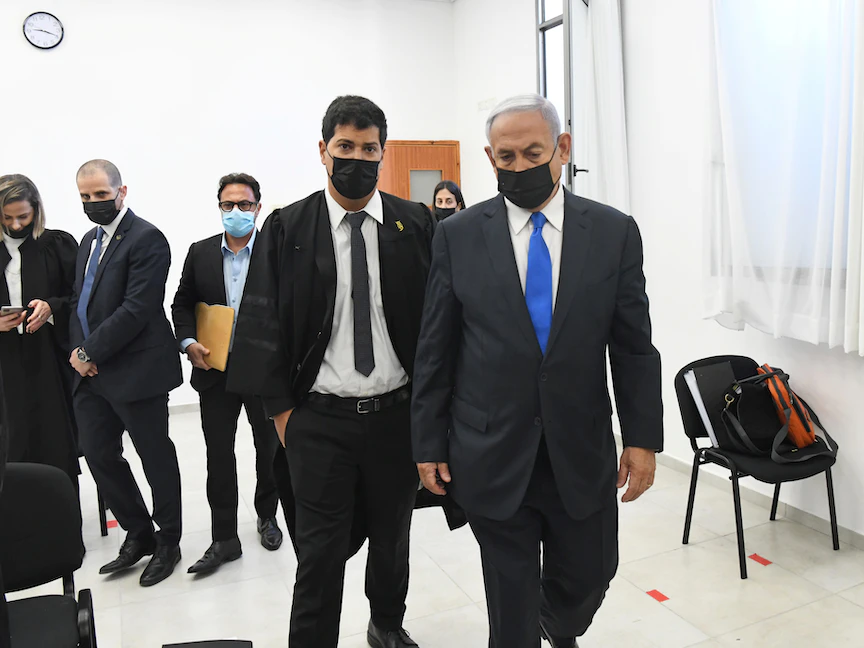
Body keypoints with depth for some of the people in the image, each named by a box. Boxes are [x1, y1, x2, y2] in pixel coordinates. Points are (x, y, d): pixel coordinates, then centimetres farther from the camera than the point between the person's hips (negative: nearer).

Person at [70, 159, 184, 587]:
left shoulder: (146, 239, -12)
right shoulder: (90, 240, 16)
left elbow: (137, 309, -20)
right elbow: (79, 300, 17)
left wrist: (90, 353, -15)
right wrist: (78, 351, 0)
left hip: (136, 371, -8)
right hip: (92, 372, 8)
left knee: (156, 457, 5)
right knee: (99, 455, 12)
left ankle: (168, 542, 23)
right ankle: (139, 533, 30)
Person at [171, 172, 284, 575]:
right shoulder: (200, 253, 5)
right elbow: (182, 304, 9)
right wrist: (188, 342, -7)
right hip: (214, 370, 3)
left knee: (269, 446, 14)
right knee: (218, 453, 7)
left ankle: (267, 515, 37)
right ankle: (224, 539, 19)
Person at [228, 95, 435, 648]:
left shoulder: (417, 225, -1)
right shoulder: (287, 229, -3)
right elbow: (264, 323, -1)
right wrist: (282, 409, -2)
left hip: (398, 412, 2)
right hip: (319, 419, -2)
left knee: (393, 536, 20)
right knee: (321, 550, 6)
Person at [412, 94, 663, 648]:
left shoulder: (614, 232, -1)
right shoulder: (458, 236, -3)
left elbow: (634, 346, 2)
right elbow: (435, 350, -1)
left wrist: (643, 437, -2)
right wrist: (429, 443, 0)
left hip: (582, 452, 2)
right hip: (492, 455, -1)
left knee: (588, 577, 18)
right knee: (510, 601, 13)